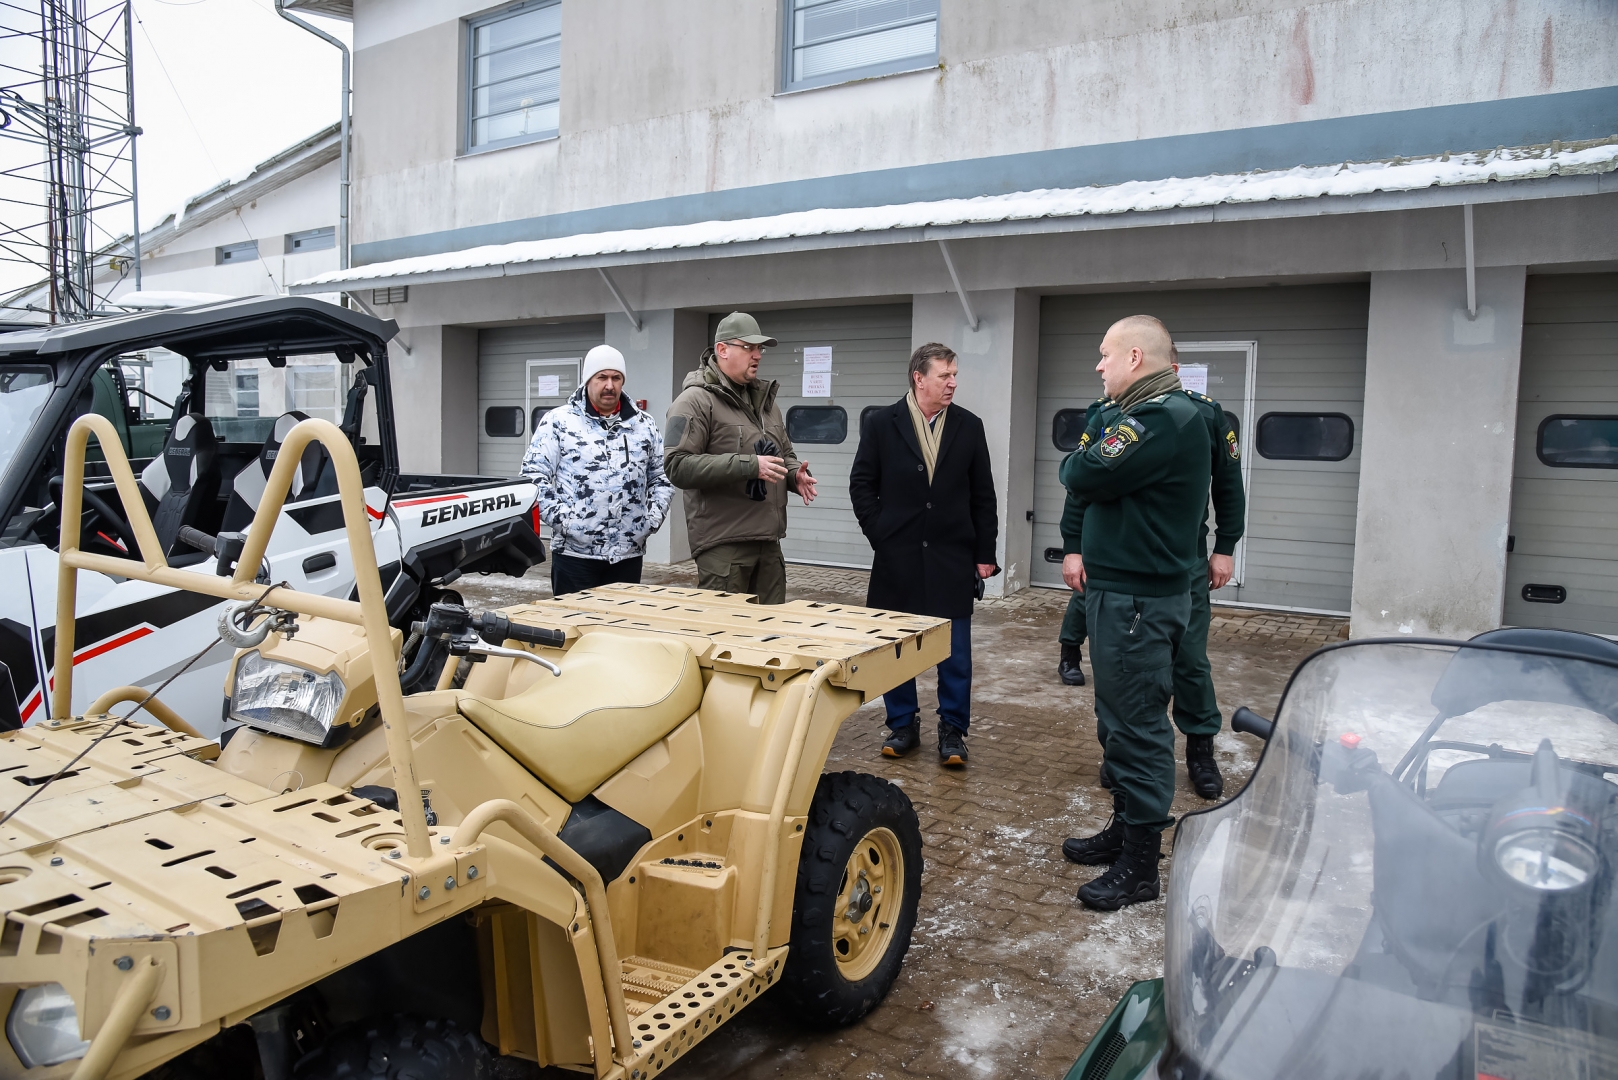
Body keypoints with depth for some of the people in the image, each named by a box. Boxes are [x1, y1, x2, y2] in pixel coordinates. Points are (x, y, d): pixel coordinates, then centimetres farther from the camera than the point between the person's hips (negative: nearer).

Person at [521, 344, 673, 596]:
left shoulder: (644, 425, 11)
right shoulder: (558, 422, 0)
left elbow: (661, 477, 17)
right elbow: (534, 475, -4)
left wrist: (654, 515, 2)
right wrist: (559, 517, -13)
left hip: (629, 553, 4)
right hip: (574, 551, -3)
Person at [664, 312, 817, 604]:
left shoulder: (764, 400, 19)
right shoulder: (696, 400, -7)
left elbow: (785, 455, 28)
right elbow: (678, 465, -18)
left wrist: (795, 474, 2)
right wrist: (748, 466, -23)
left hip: (768, 542, 7)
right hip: (723, 546, -7)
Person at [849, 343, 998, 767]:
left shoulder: (969, 426, 3)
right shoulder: (881, 424, 0)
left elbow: (982, 495, 5)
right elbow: (861, 484, 4)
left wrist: (984, 553, 2)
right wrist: (880, 534, -3)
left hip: (953, 558, 1)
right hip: (898, 557, 0)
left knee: (956, 651, 4)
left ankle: (952, 730, 17)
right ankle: (903, 725, 22)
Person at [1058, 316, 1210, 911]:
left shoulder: (1162, 418, -18)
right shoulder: (1150, 413, 17)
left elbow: (1085, 477, -22)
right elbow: (1098, 480, 17)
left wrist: (1075, 462, -2)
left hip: (1138, 600, -11)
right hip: (1120, 591, 11)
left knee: (1137, 727, -3)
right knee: (1121, 721, 19)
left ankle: (1139, 866, 8)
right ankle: (1125, 829, 33)